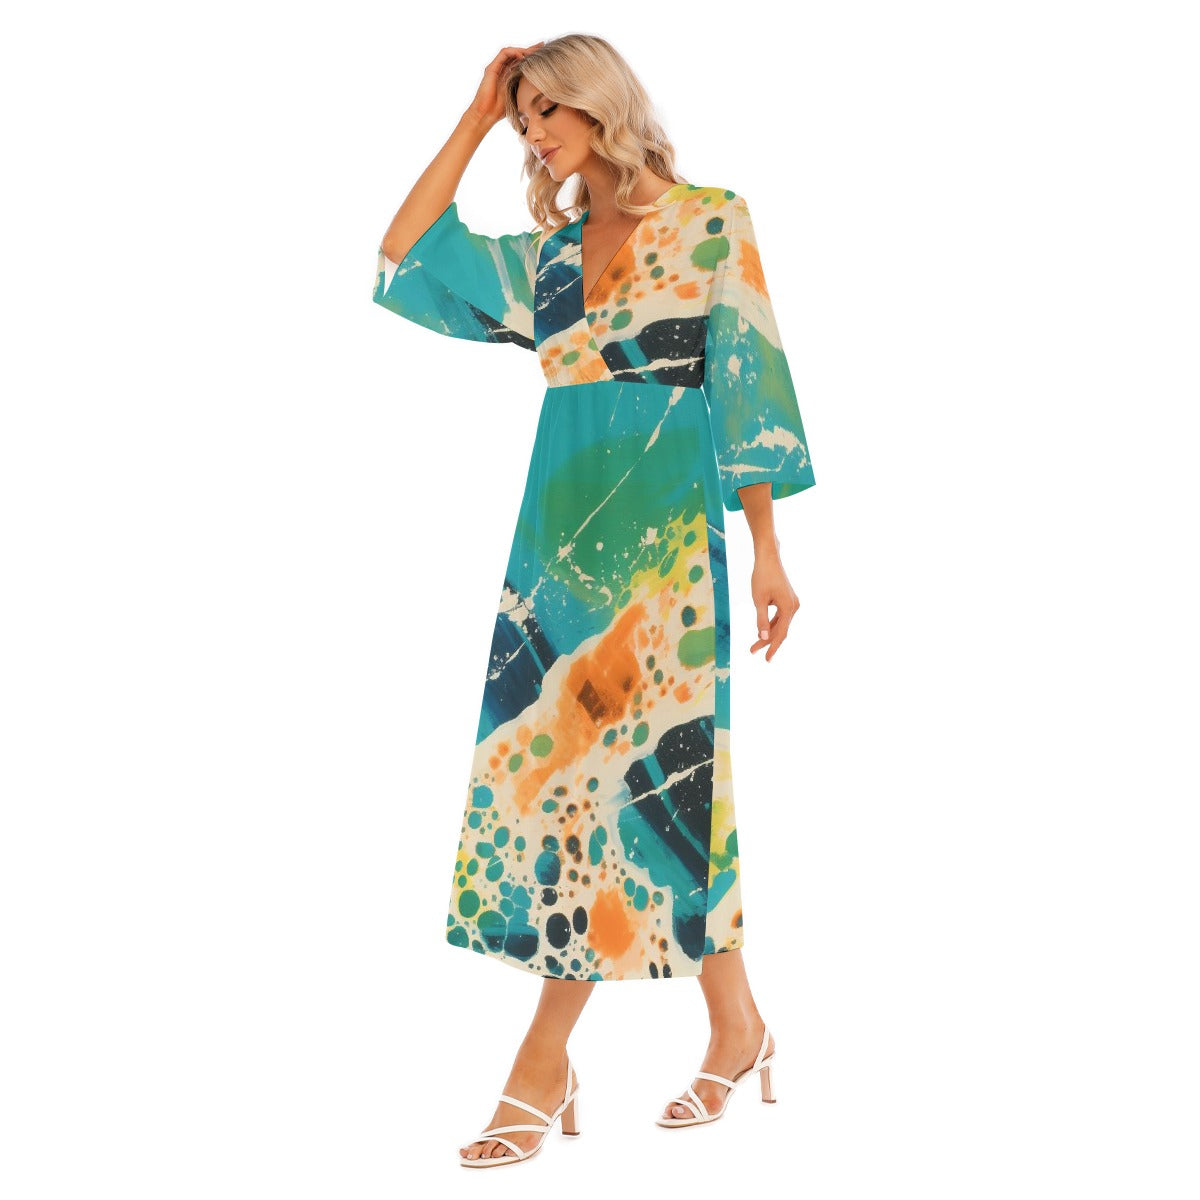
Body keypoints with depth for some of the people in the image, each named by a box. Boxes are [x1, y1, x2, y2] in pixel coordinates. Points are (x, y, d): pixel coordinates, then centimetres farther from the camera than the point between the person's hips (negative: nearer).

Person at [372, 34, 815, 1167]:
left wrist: (766, 551, -8)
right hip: (563, 528, 6)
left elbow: (749, 383, -4)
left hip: (665, 530, -6)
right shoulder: (547, 255, 16)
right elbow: (405, 254, 15)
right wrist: (475, 119, 14)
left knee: (617, 768, -6)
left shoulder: (710, 224, 0)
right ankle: (735, 1027, 17)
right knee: (658, 776, 6)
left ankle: (543, 1064, -1)